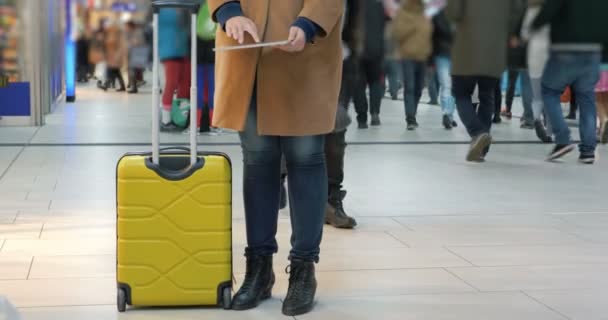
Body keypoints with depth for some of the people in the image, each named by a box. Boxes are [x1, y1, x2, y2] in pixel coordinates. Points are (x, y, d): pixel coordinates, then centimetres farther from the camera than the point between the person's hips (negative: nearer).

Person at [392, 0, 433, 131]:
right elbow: (397, 33, -12)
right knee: (409, 88, -13)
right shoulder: (402, 13, -1)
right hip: (408, 57, -6)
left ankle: (412, 117, 20)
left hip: (422, 57, 6)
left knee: (418, 89, 9)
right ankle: (410, 119, -18)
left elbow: (429, 34, 21)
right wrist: (412, 27, -17)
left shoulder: (424, 16, 15)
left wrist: (429, 53, 14)